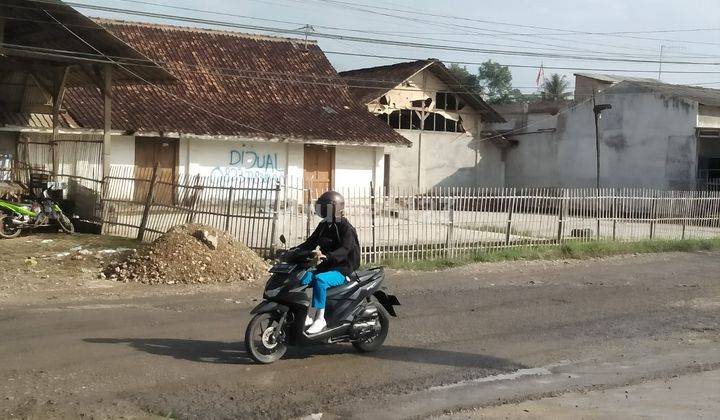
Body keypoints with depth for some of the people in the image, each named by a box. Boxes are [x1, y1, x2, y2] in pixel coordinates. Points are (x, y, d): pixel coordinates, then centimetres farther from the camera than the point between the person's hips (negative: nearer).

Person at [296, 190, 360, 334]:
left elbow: (345, 249, -26)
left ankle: (320, 319, -29)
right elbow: (310, 243, 15)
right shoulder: (323, 226, 14)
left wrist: (326, 256, -43)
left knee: (319, 280, -36)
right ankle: (304, 317, -6)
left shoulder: (346, 228, -11)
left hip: (342, 270, -8)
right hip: (325, 268, 8)